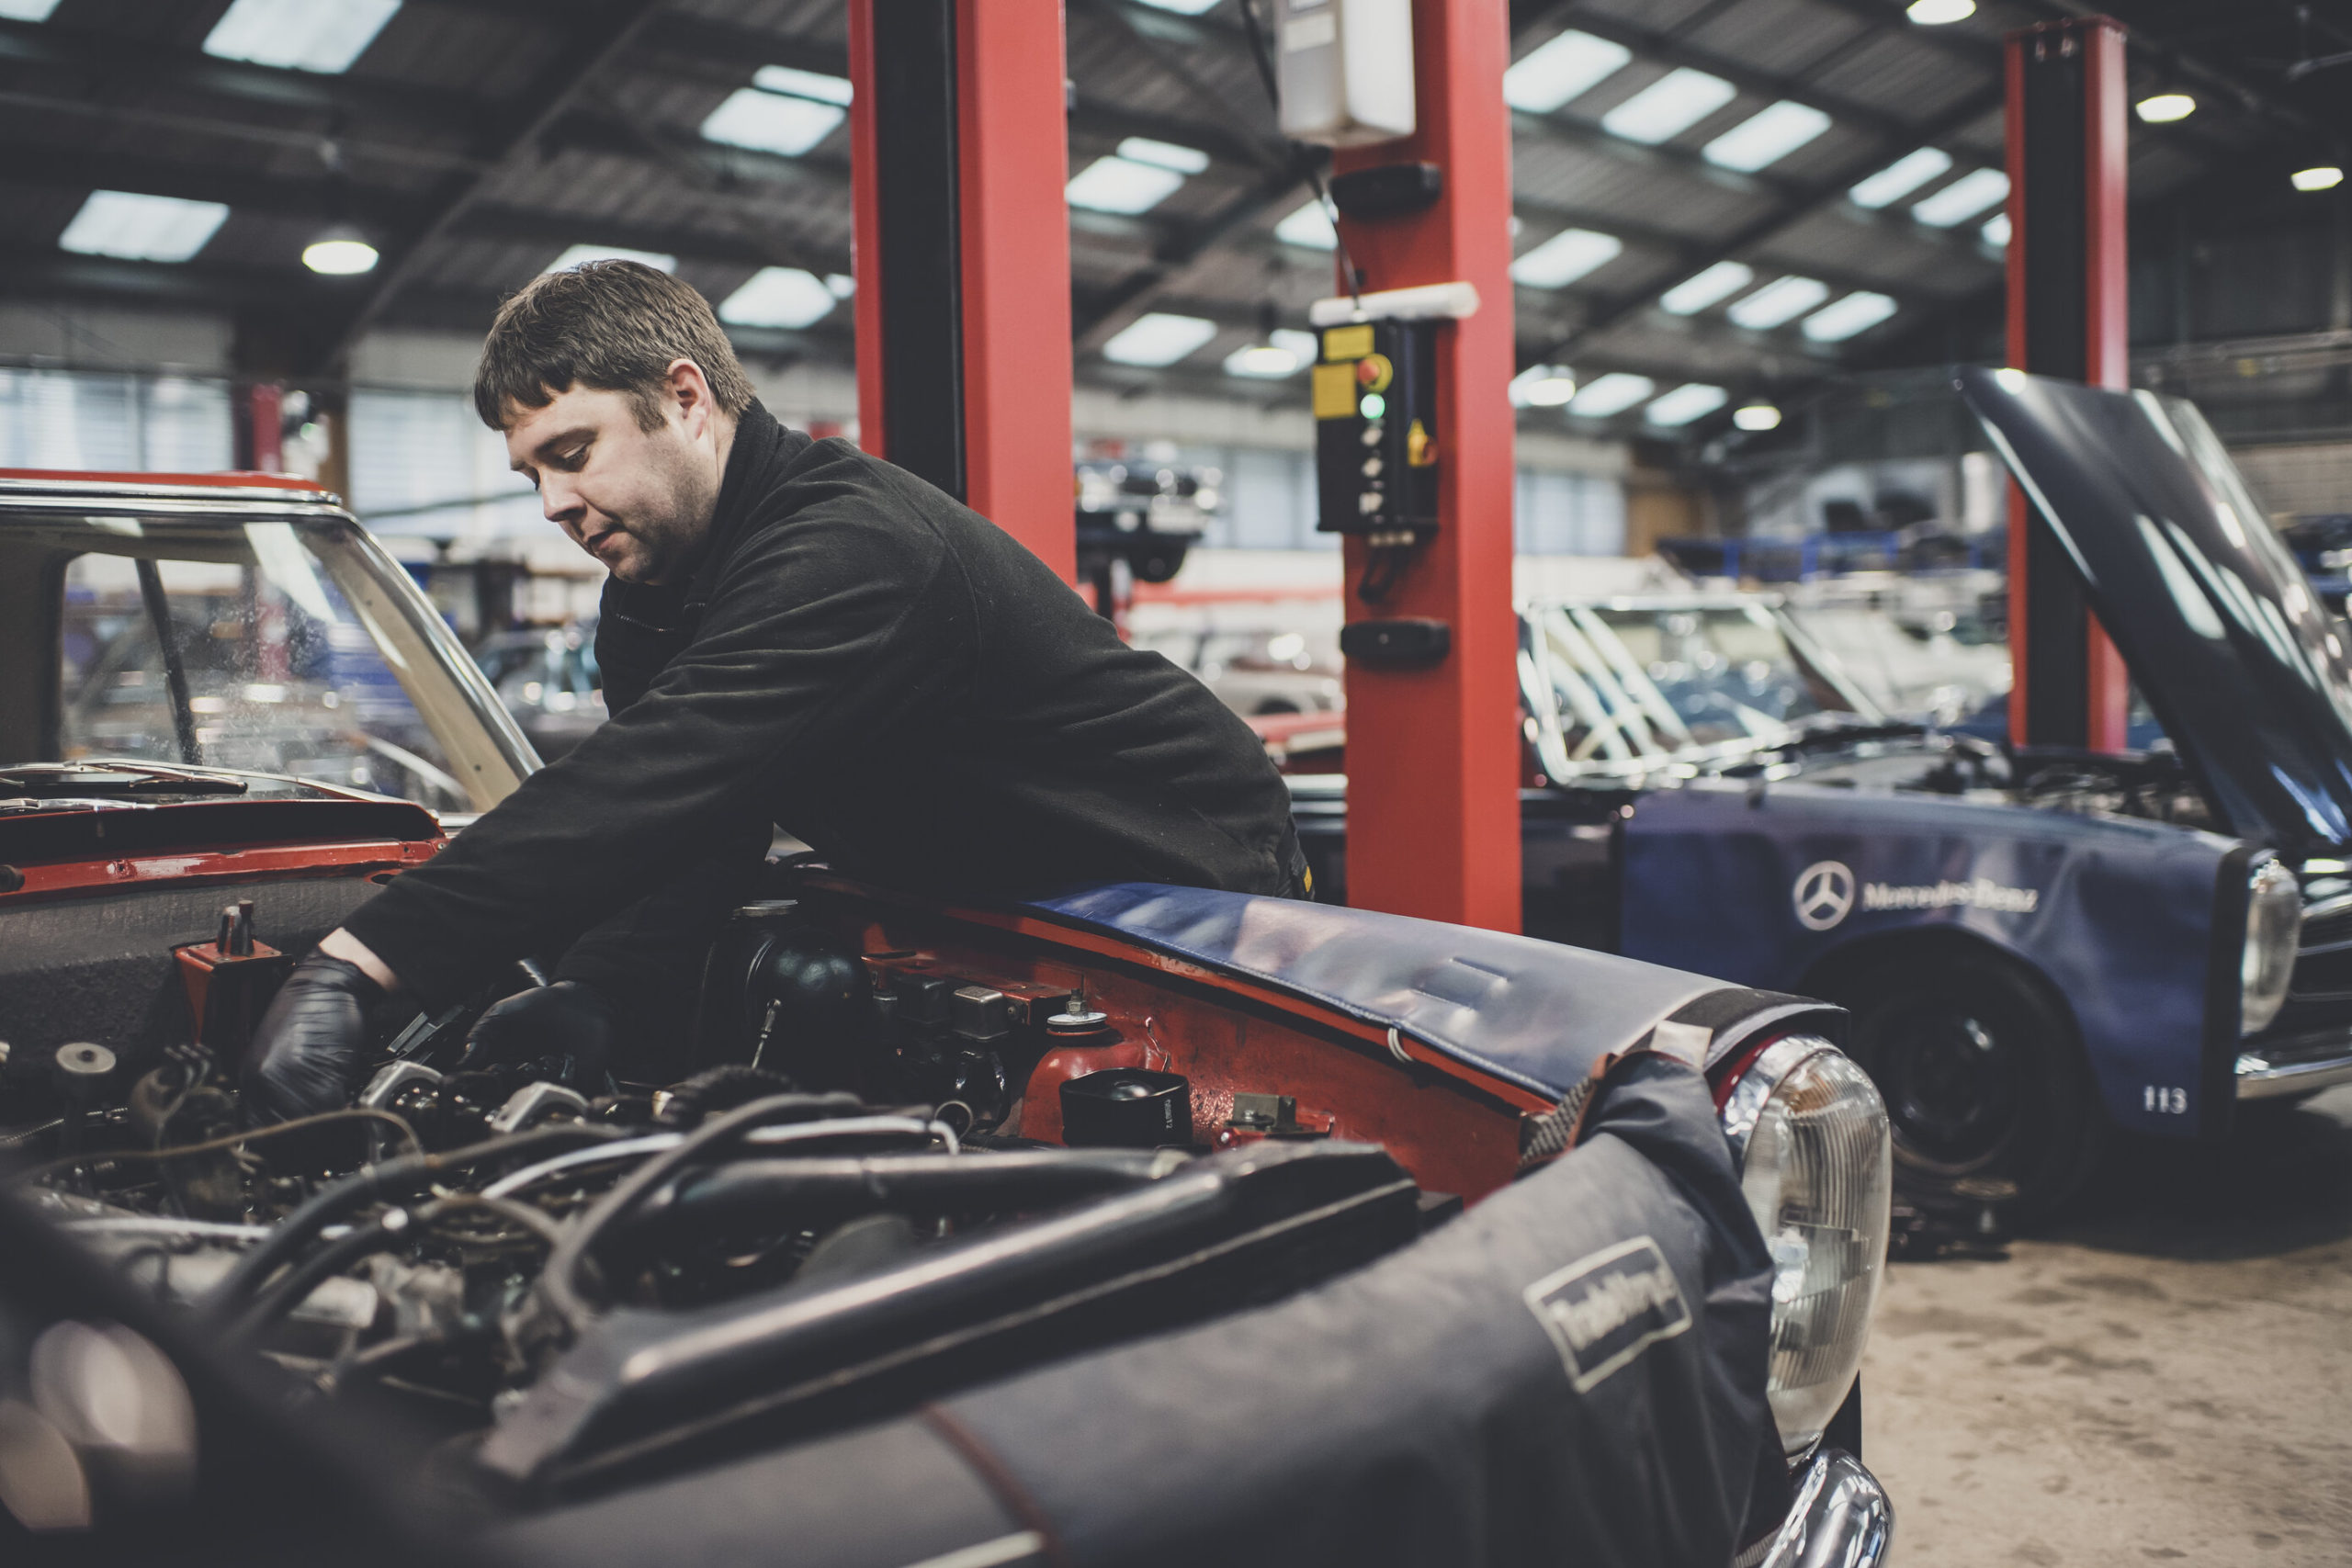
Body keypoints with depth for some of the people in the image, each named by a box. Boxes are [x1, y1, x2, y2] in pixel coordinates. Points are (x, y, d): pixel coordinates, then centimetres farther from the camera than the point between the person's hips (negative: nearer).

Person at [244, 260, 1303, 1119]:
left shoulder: (847, 555, -33)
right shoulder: (657, 594, 1)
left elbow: (645, 795, -42)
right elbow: (688, 828, -4)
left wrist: (360, 962, -47)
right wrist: (589, 999, -25)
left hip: (1199, 885, -8)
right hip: (1011, 912, 8)